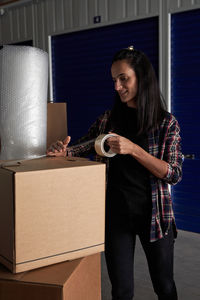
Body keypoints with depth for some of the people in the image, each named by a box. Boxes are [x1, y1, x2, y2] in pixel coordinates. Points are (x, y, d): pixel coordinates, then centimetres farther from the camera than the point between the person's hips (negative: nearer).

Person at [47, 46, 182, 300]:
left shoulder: (167, 123, -4)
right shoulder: (108, 119, 2)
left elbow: (174, 174, -11)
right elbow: (82, 147, 11)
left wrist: (133, 149, -24)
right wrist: (63, 151, -13)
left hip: (154, 214, -1)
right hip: (115, 214, 2)